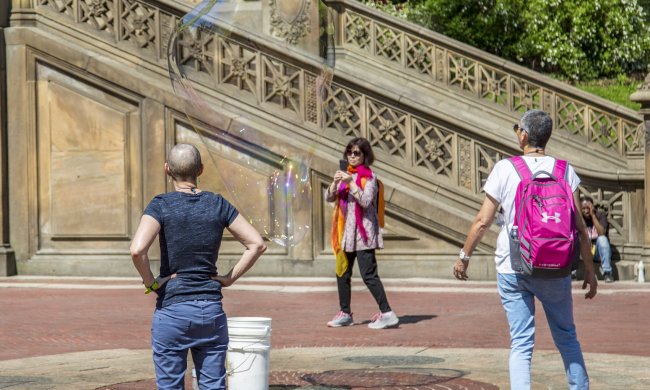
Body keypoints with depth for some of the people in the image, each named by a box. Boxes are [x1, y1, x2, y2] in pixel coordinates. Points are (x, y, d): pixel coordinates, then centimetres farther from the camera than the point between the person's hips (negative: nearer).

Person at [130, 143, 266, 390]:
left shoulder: (161, 205, -8)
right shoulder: (217, 204, 3)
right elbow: (257, 244, 3)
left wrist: (150, 283, -8)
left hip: (172, 311, -3)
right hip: (212, 309, 3)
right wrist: (229, 278, 5)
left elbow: (137, 250, -23)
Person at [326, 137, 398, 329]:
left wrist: (351, 183, -22)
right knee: (342, 273, 11)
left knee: (368, 274, -13)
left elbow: (366, 201, -17)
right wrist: (335, 182, -9)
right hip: (346, 232, 8)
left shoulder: (369, 176, -6)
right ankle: (345, 313, 21)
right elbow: (329, 198, 9)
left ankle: (387, 313, -11)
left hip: (363, 232, -7)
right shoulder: (346, 175, 15)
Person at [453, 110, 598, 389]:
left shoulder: (504, 170, -5)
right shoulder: (565, 171, -1)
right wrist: (589, 270, 4)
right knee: (567, 338, 17)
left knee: (521, 344, 4)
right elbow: (578, 225, -3)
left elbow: (482, 221, -3)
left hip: (512, 269, -1)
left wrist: (464, 256, 10)